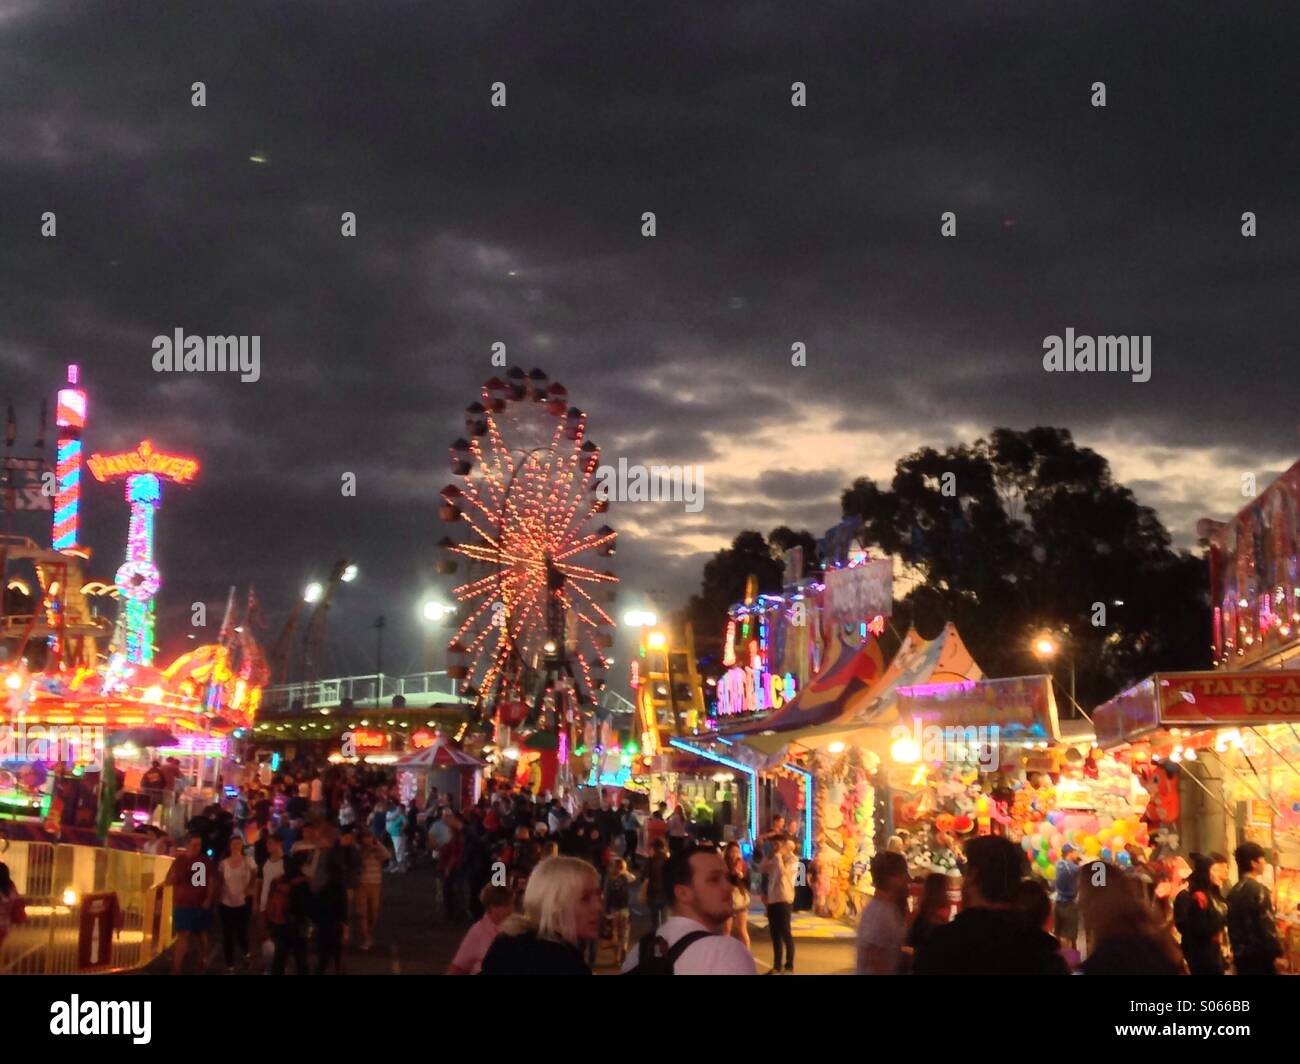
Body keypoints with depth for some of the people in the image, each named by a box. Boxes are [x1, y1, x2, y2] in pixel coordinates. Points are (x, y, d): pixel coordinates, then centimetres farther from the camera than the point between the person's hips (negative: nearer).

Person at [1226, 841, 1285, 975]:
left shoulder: (1233, 892, 11)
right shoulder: (1258, 889, -13)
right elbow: (1267, 925, -17)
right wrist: (1276, 954, -14)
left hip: (1241, 954, 8)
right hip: (1260, 954, -8)